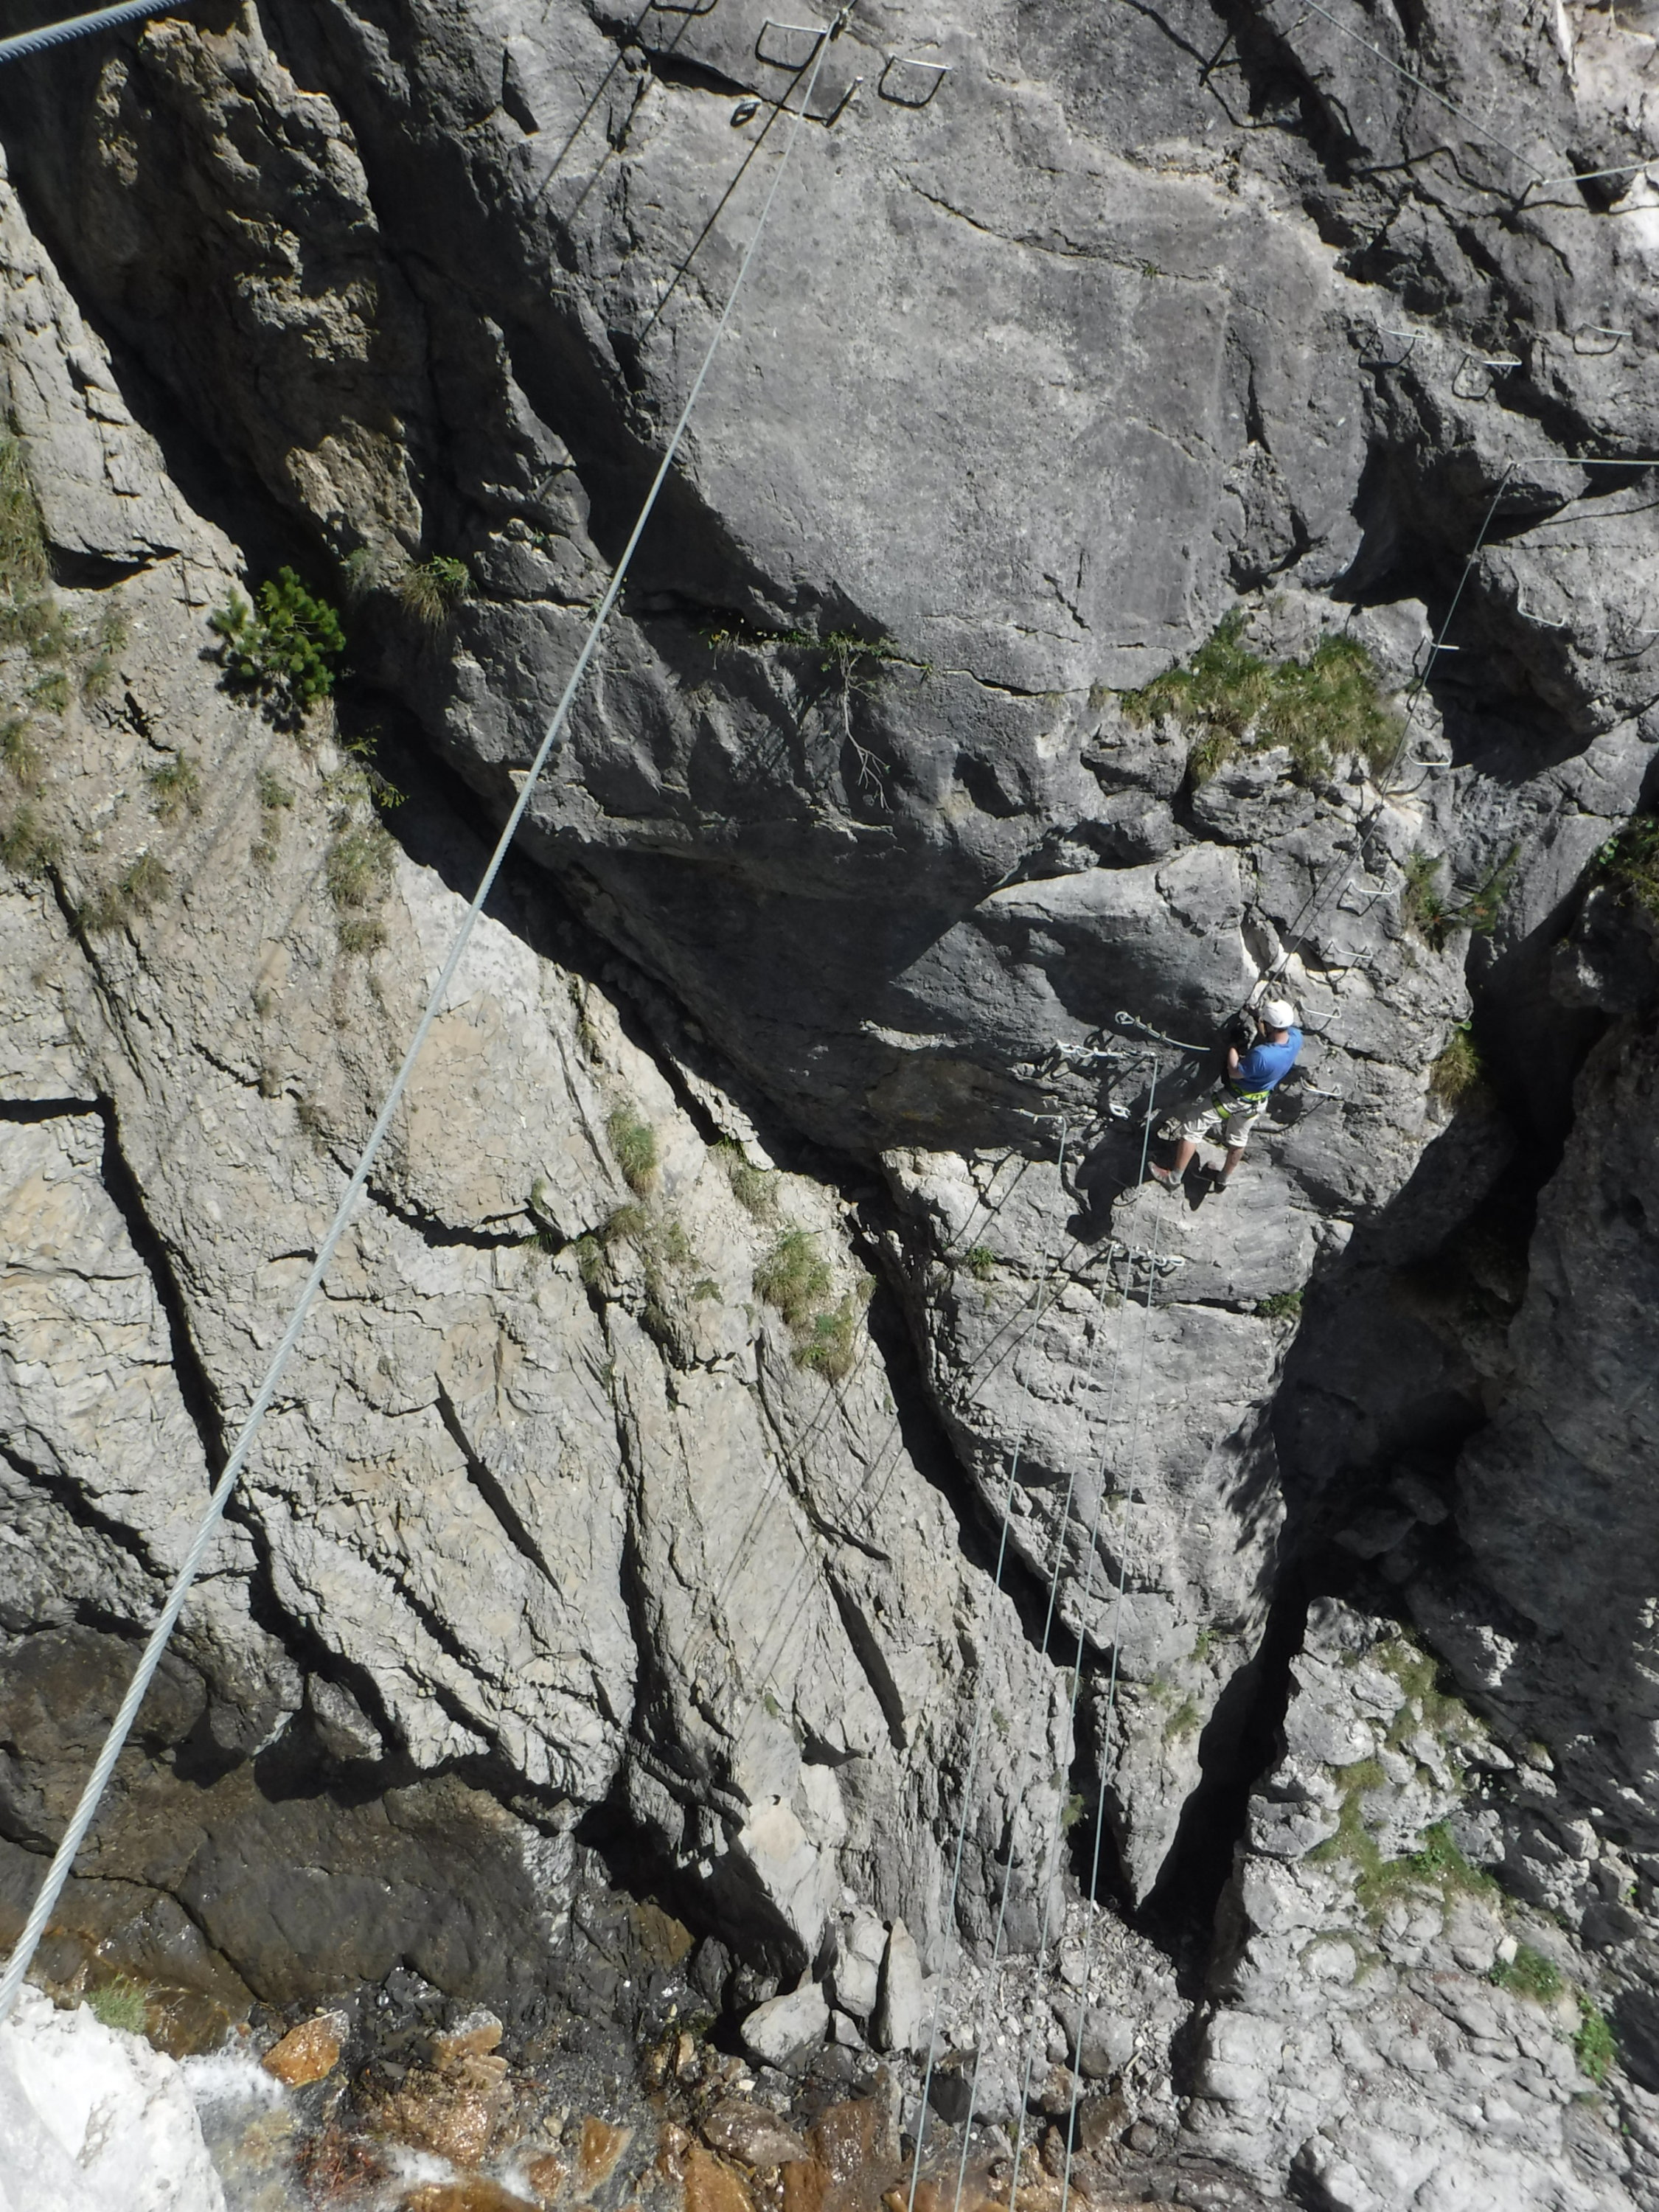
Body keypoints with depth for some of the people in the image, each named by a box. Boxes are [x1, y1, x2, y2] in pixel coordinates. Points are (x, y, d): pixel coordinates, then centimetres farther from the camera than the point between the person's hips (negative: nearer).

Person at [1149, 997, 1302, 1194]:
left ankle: (1174, 1178, 21)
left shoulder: (1261, 1056, -43)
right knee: (1238, 1139, 29)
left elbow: (1235, 1072, -24)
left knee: (1192, 1130, 9)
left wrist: (1233, 1048, -12)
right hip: (1258, 1102, 7)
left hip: (1234, 1099, -7)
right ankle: (1223, 1180, 50)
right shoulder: (1296, 1037, -23)